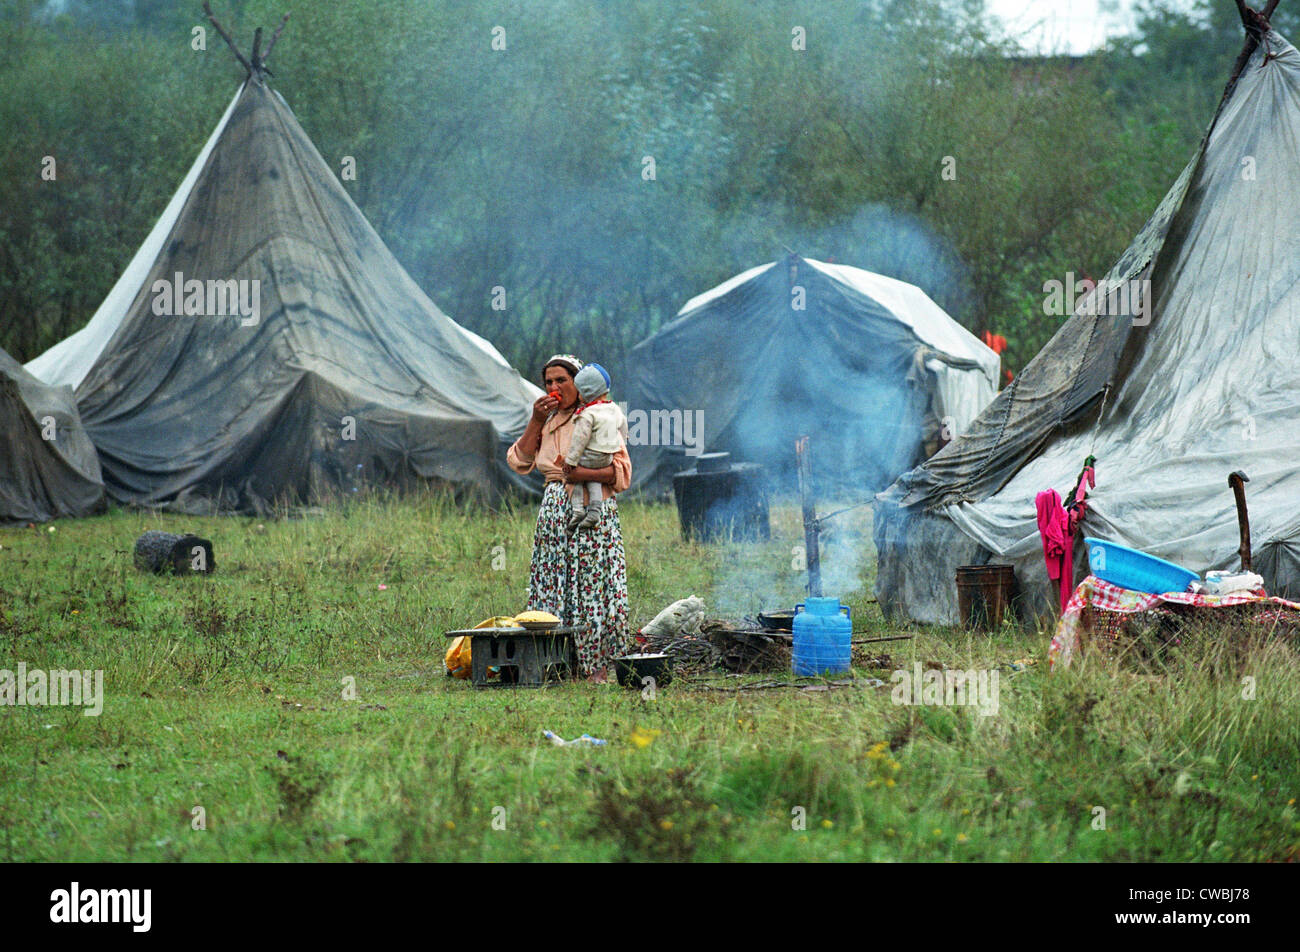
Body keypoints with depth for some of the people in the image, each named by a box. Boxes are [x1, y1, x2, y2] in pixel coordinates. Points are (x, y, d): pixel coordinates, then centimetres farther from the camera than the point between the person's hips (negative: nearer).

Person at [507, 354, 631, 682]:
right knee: (553, 588, 1)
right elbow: (520, 461, 8)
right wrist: (536, 421, 0)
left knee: (593, 584, -8)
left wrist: (581, 473, -20)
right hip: (555, 510, 6)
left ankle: (598, 665, -6)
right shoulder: (547, 421, 16)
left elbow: (622, 471, -7)